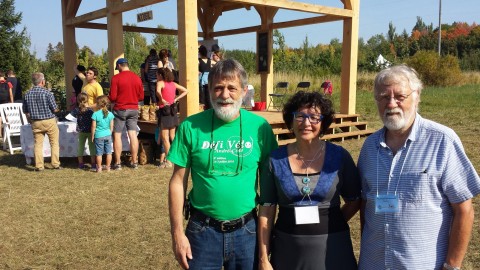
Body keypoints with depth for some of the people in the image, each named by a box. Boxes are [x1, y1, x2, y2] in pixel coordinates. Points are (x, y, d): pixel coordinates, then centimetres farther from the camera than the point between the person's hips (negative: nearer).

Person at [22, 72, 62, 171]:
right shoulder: (47, 93, -13)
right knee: (54, 143, 8)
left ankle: (39, 166, 10)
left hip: (35, 122, 4)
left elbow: (25, 111, 6)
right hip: (49, 121, -4)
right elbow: (55, 109, -11)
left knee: (38, 144, 10)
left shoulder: (27, 94, 0)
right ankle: (55, 164, 11)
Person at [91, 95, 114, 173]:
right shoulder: (110, 114, -1)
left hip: (99, 135, -3)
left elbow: (93, 126, -9)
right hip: (108, 135, 3)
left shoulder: (95, 114, -11)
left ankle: (99, 168, 11)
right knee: (108, 152, 10)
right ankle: (107, 167, 16)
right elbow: (111, 126, 4)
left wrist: (92, 136, 1)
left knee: (99, 153, 5)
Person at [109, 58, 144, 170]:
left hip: (120, 109, -3)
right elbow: (141, 96, 6)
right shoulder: (137, 78, 1)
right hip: (134, 109, 4)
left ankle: (117, 163, 5)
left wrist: (113, 100, 11)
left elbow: (112, 97, -11)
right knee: (133, 134, 6)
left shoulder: (116, 78, -9)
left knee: (117, 135, 4)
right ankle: (134, 162, 9)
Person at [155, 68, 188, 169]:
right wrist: (176, 99, 9)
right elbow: (185, 91, 15)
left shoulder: (160, 82, -7)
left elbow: (158, 91, -29)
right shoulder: (173, 84, 11)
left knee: (164, 137, -3)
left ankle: (168, 161, -4)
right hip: (173, 111, 7)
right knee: (172, 136, 15)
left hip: (165, 111, -7)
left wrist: (162, 100, -15)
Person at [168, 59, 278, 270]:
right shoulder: (191, 127, -10)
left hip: (247, 230, 1)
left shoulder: (260, 127, -7)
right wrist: (177, 232, -6)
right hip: (203, 230, -1)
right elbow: (178, 181, -4)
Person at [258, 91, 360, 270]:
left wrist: (331, 224, -4)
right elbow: (266, 210, -3)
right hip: (287, 248, 1)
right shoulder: (275, 159, -5)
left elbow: (354, 200, 6)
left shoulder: (340, 156, -6)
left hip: (331, 247, 0)